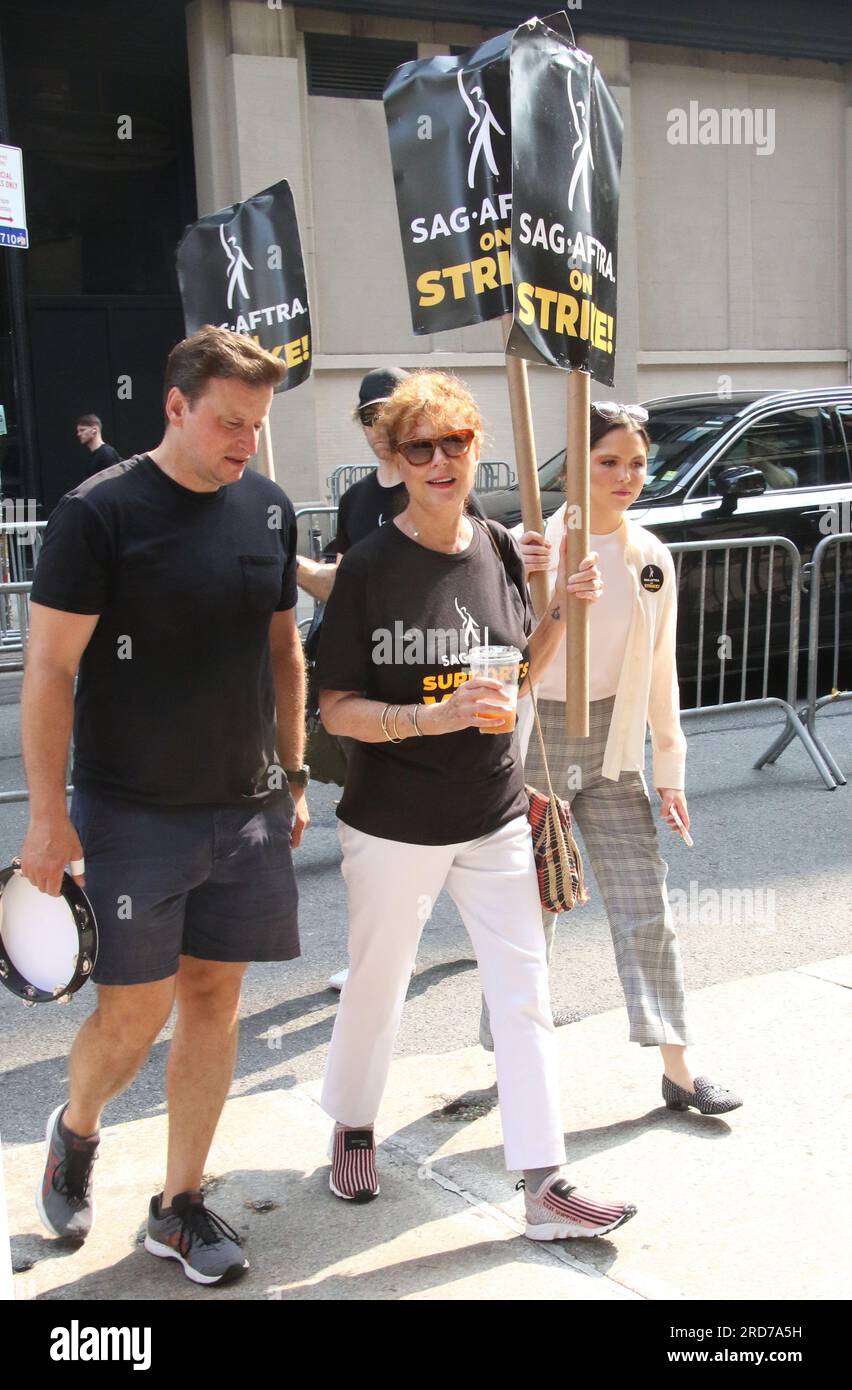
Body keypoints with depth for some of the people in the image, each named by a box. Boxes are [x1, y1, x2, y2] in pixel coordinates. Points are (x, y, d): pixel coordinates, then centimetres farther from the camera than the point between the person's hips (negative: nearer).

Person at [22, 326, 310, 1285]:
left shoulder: (269, 508, 6)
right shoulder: (99, 512, -10)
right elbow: (49, 669, -10)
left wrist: (292, 777, 13)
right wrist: (47, 816, -13)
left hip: (247, 811, 5)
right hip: (132, 812, -5)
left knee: (214, 1001, 9)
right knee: (133, 1011, -1)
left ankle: (179, 1206, 25)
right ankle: (74, 1131, 32)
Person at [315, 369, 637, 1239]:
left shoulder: (498, 549, 2)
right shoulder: (370, 567, -12)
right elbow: (335, 709, -13)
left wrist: (561, 613, -4)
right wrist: (435, 716, -26)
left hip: (495, 817, 4)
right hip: (393, 826, -4)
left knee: (524, 996, 4)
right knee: (375, 985, 14)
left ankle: (544, 1188, 13)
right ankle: (352, 1127, 40)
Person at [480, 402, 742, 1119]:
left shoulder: (652, 556, 3)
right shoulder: (534, 545, -11)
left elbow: (660, 669, 10)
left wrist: (670, 769, 10)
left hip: (613, 748, 4)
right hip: (535, 741, -4)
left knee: (647, 907, 7)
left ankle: (679, 1069, 17)